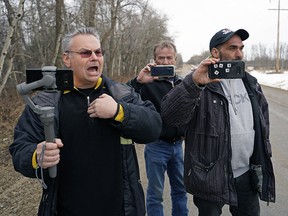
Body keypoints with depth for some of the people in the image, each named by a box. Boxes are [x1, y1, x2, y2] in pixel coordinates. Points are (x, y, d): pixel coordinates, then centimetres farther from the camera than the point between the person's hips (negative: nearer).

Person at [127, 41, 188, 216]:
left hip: (178, 144, 5)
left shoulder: (181, 83, 7)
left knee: (180, 189, 17)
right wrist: (138, 81, -33)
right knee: (155, 194, 7)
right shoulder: (148, 83, -8)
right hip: (157, 146, -4)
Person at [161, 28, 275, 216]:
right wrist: (194, 82, -42)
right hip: (210, 177, -5)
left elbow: (263, 120, 19)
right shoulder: (200, 85, -15)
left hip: (247, 175, 6)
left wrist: (263, 154, 16)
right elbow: (169, 116, -29)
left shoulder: (251, 83, 7)